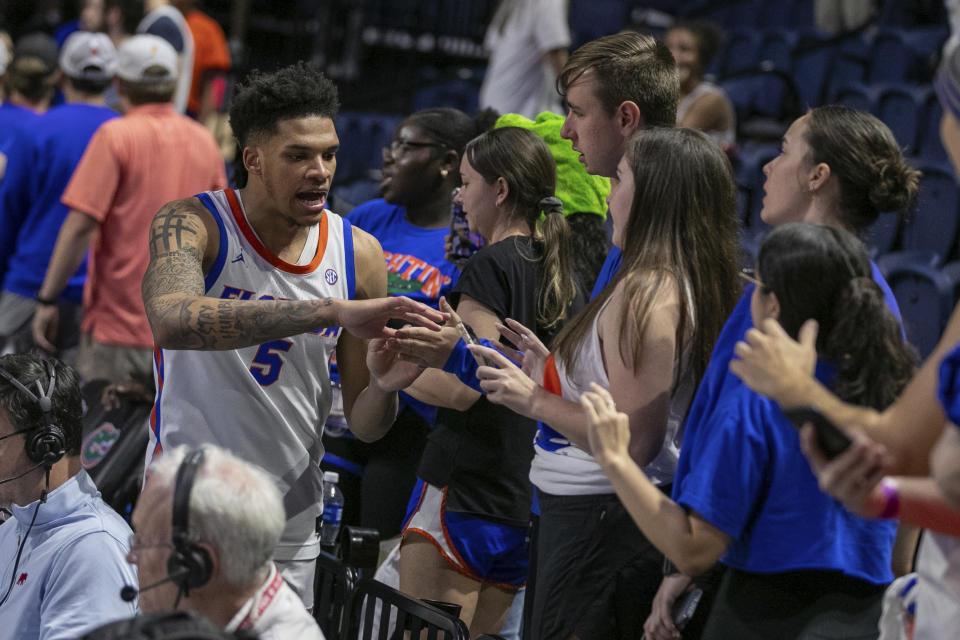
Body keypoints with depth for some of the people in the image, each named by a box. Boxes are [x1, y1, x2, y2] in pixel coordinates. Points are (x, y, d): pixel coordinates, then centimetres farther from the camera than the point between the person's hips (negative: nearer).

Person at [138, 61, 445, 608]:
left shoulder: (359, 255, -2)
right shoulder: (191, 224, -13)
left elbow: (364, 427, 4)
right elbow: (172, 321, -38)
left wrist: (384, 387, -21)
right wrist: (332, 310, -42)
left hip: (292, 524, 4)